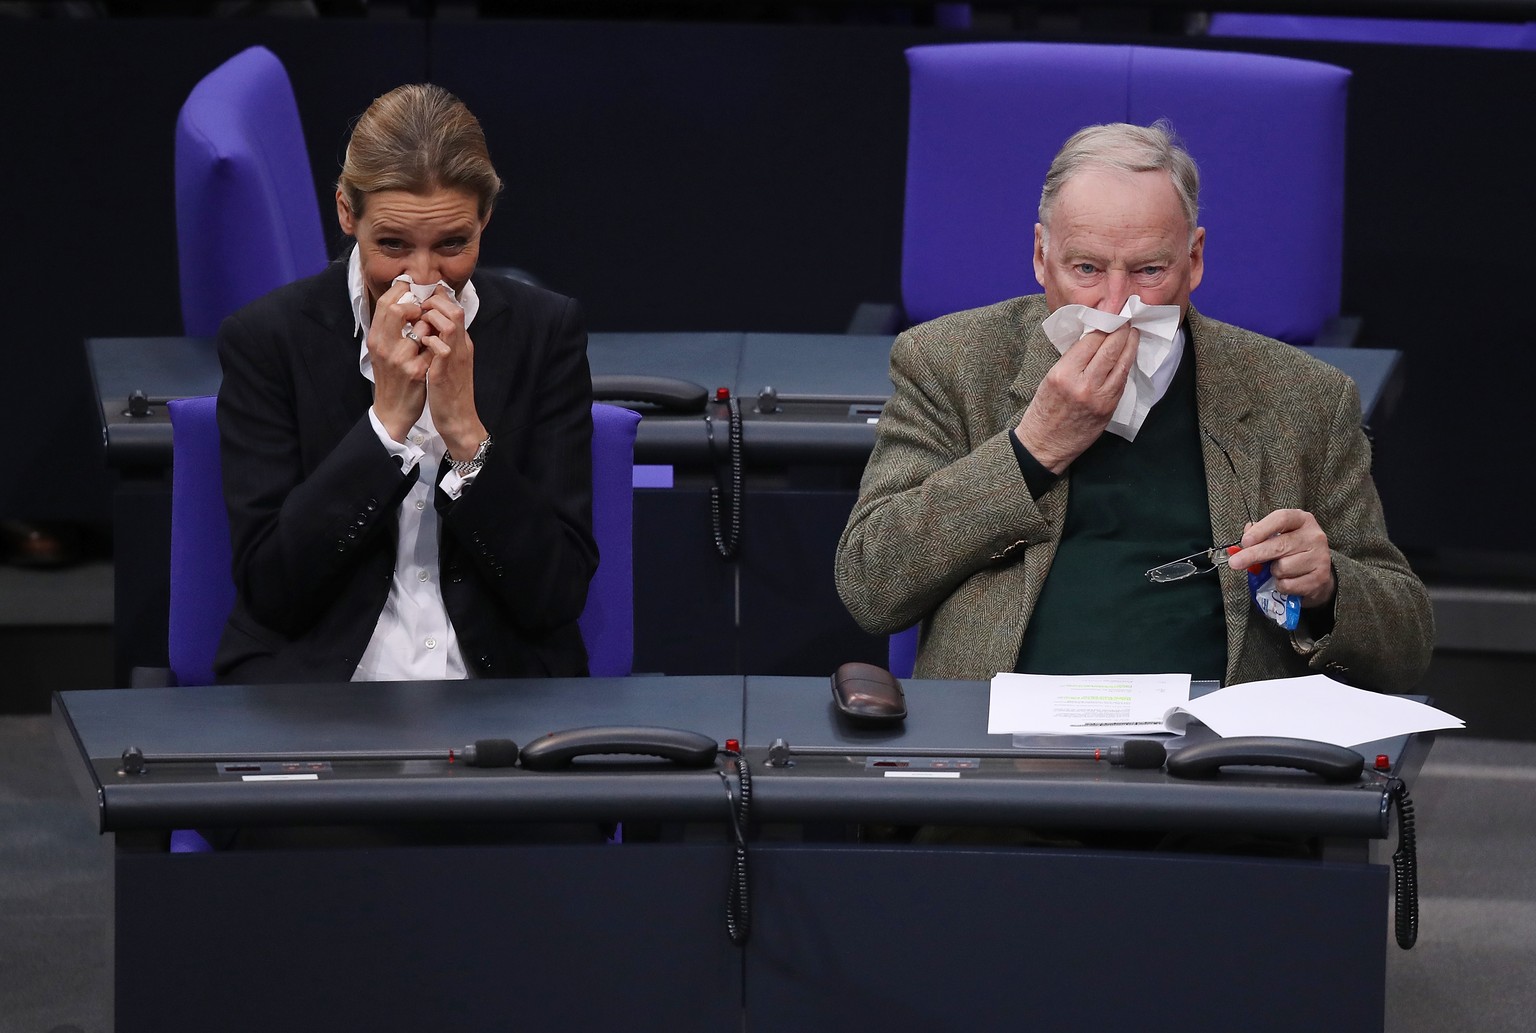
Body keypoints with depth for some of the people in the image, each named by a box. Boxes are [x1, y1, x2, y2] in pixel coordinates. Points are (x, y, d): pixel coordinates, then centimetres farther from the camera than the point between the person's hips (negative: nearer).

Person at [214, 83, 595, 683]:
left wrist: (465, 431, -15)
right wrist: (387, 420, -14)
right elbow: (269, 586, -8)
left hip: (503, 679, 1)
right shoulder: (266, 338, -2)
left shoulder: (546, 333, 2)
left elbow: (559, 594, -4)